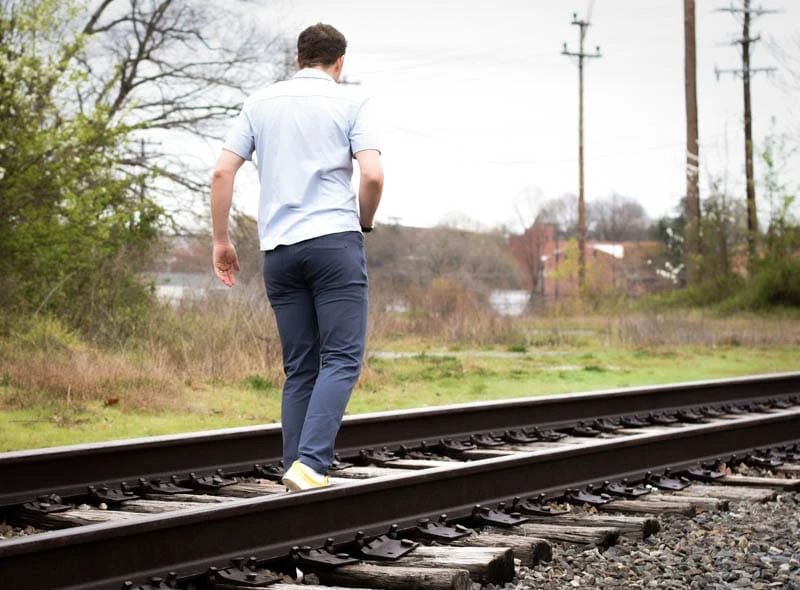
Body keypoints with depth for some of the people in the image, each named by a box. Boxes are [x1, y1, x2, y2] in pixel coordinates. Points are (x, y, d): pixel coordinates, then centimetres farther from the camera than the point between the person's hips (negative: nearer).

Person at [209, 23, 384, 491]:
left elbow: (223, 172, 7)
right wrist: (364, 222, 9)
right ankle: (310, 463, -21)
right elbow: (373, 175, -9)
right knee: (342, 360, -5)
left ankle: (299, 472, 7)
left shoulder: (261, 102, 14)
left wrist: (221, 240, 13)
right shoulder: (351, 102, 3)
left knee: (299, 369, 10)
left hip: (278, 249, 4)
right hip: (334, 241, -4)